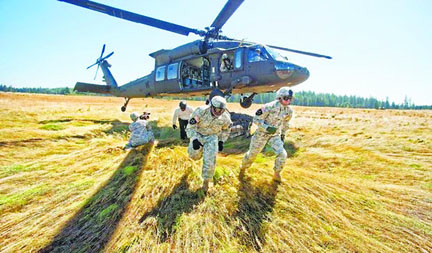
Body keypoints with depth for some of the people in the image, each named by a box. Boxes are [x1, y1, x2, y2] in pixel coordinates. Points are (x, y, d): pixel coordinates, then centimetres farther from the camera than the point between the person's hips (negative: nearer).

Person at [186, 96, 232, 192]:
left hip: (212, 137, 0)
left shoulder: (225, 117, -22)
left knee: (209, 161, -10)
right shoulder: (201, 111, -31)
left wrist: (221, 141, -2)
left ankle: (206, 181, 15)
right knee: (194, 155, 13)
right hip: (198, 135, 0)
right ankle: (198, 151, 52)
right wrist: (194, 140, -35)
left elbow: (226, 128, 1)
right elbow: (191, 126, -22)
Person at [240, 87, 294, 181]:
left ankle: (277, 174, 9)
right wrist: (267, 128, -31)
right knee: (252, 153, 11)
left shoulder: (289, 111, -6)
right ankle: (243, 167, 40)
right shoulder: (269, 107, -25)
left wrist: (283, 133, 19)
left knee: (282, 154, -15)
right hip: (262, 134, -4)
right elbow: (256, 119, -20)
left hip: (275, 135, 4)